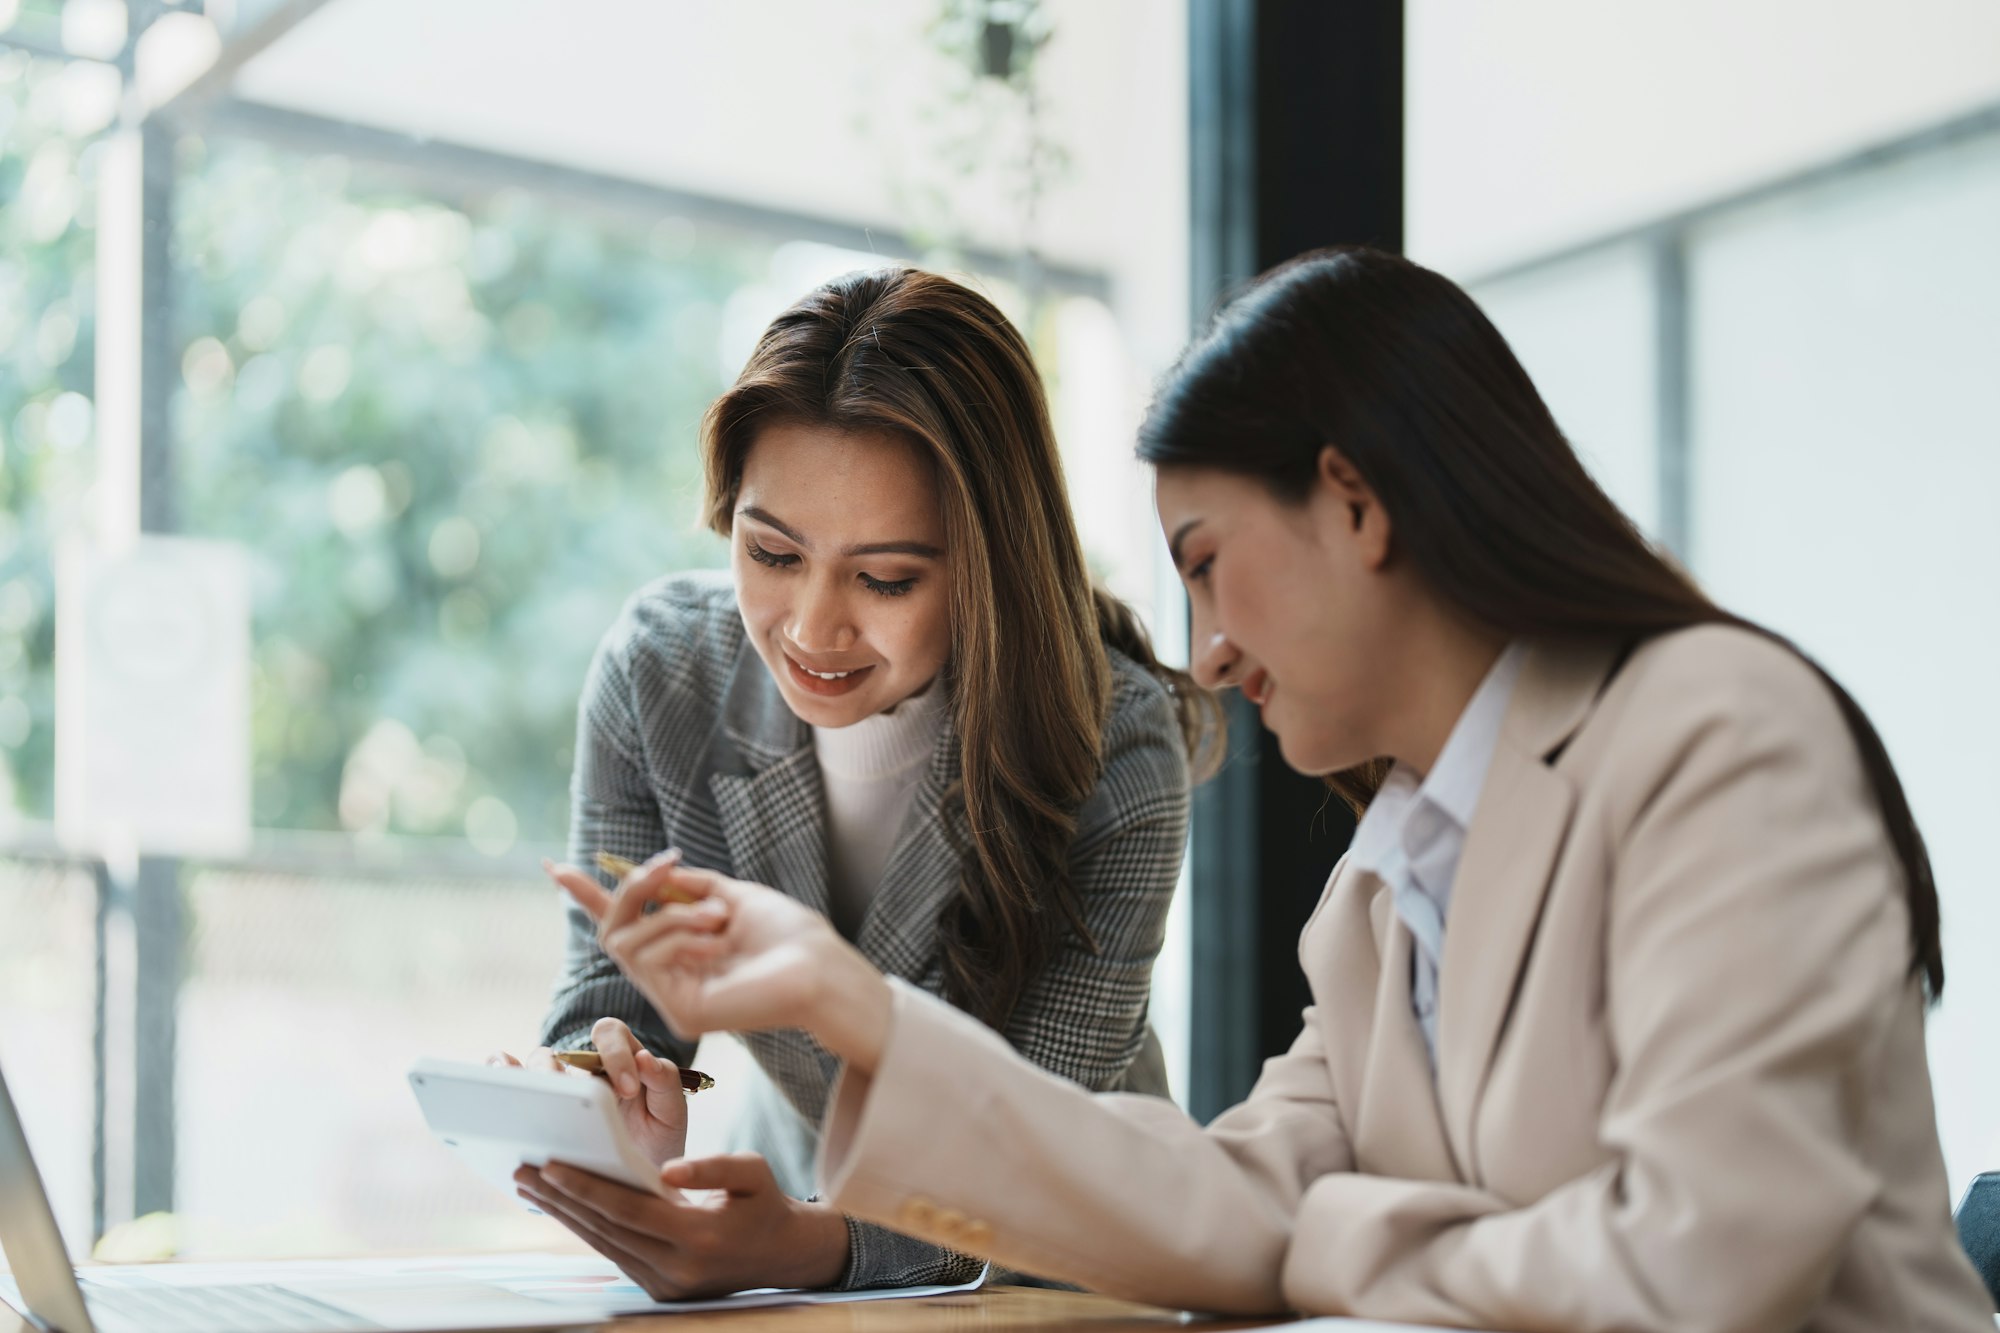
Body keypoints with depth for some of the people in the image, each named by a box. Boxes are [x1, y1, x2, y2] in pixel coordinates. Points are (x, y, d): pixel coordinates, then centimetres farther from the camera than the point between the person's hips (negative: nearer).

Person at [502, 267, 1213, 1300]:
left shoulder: (1116, 760, -22)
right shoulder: (659, 667, -13)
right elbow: (612, 992, -8)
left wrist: (813, 1245, -42)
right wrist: (614, 1139, -31)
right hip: (795, 1186, 2)